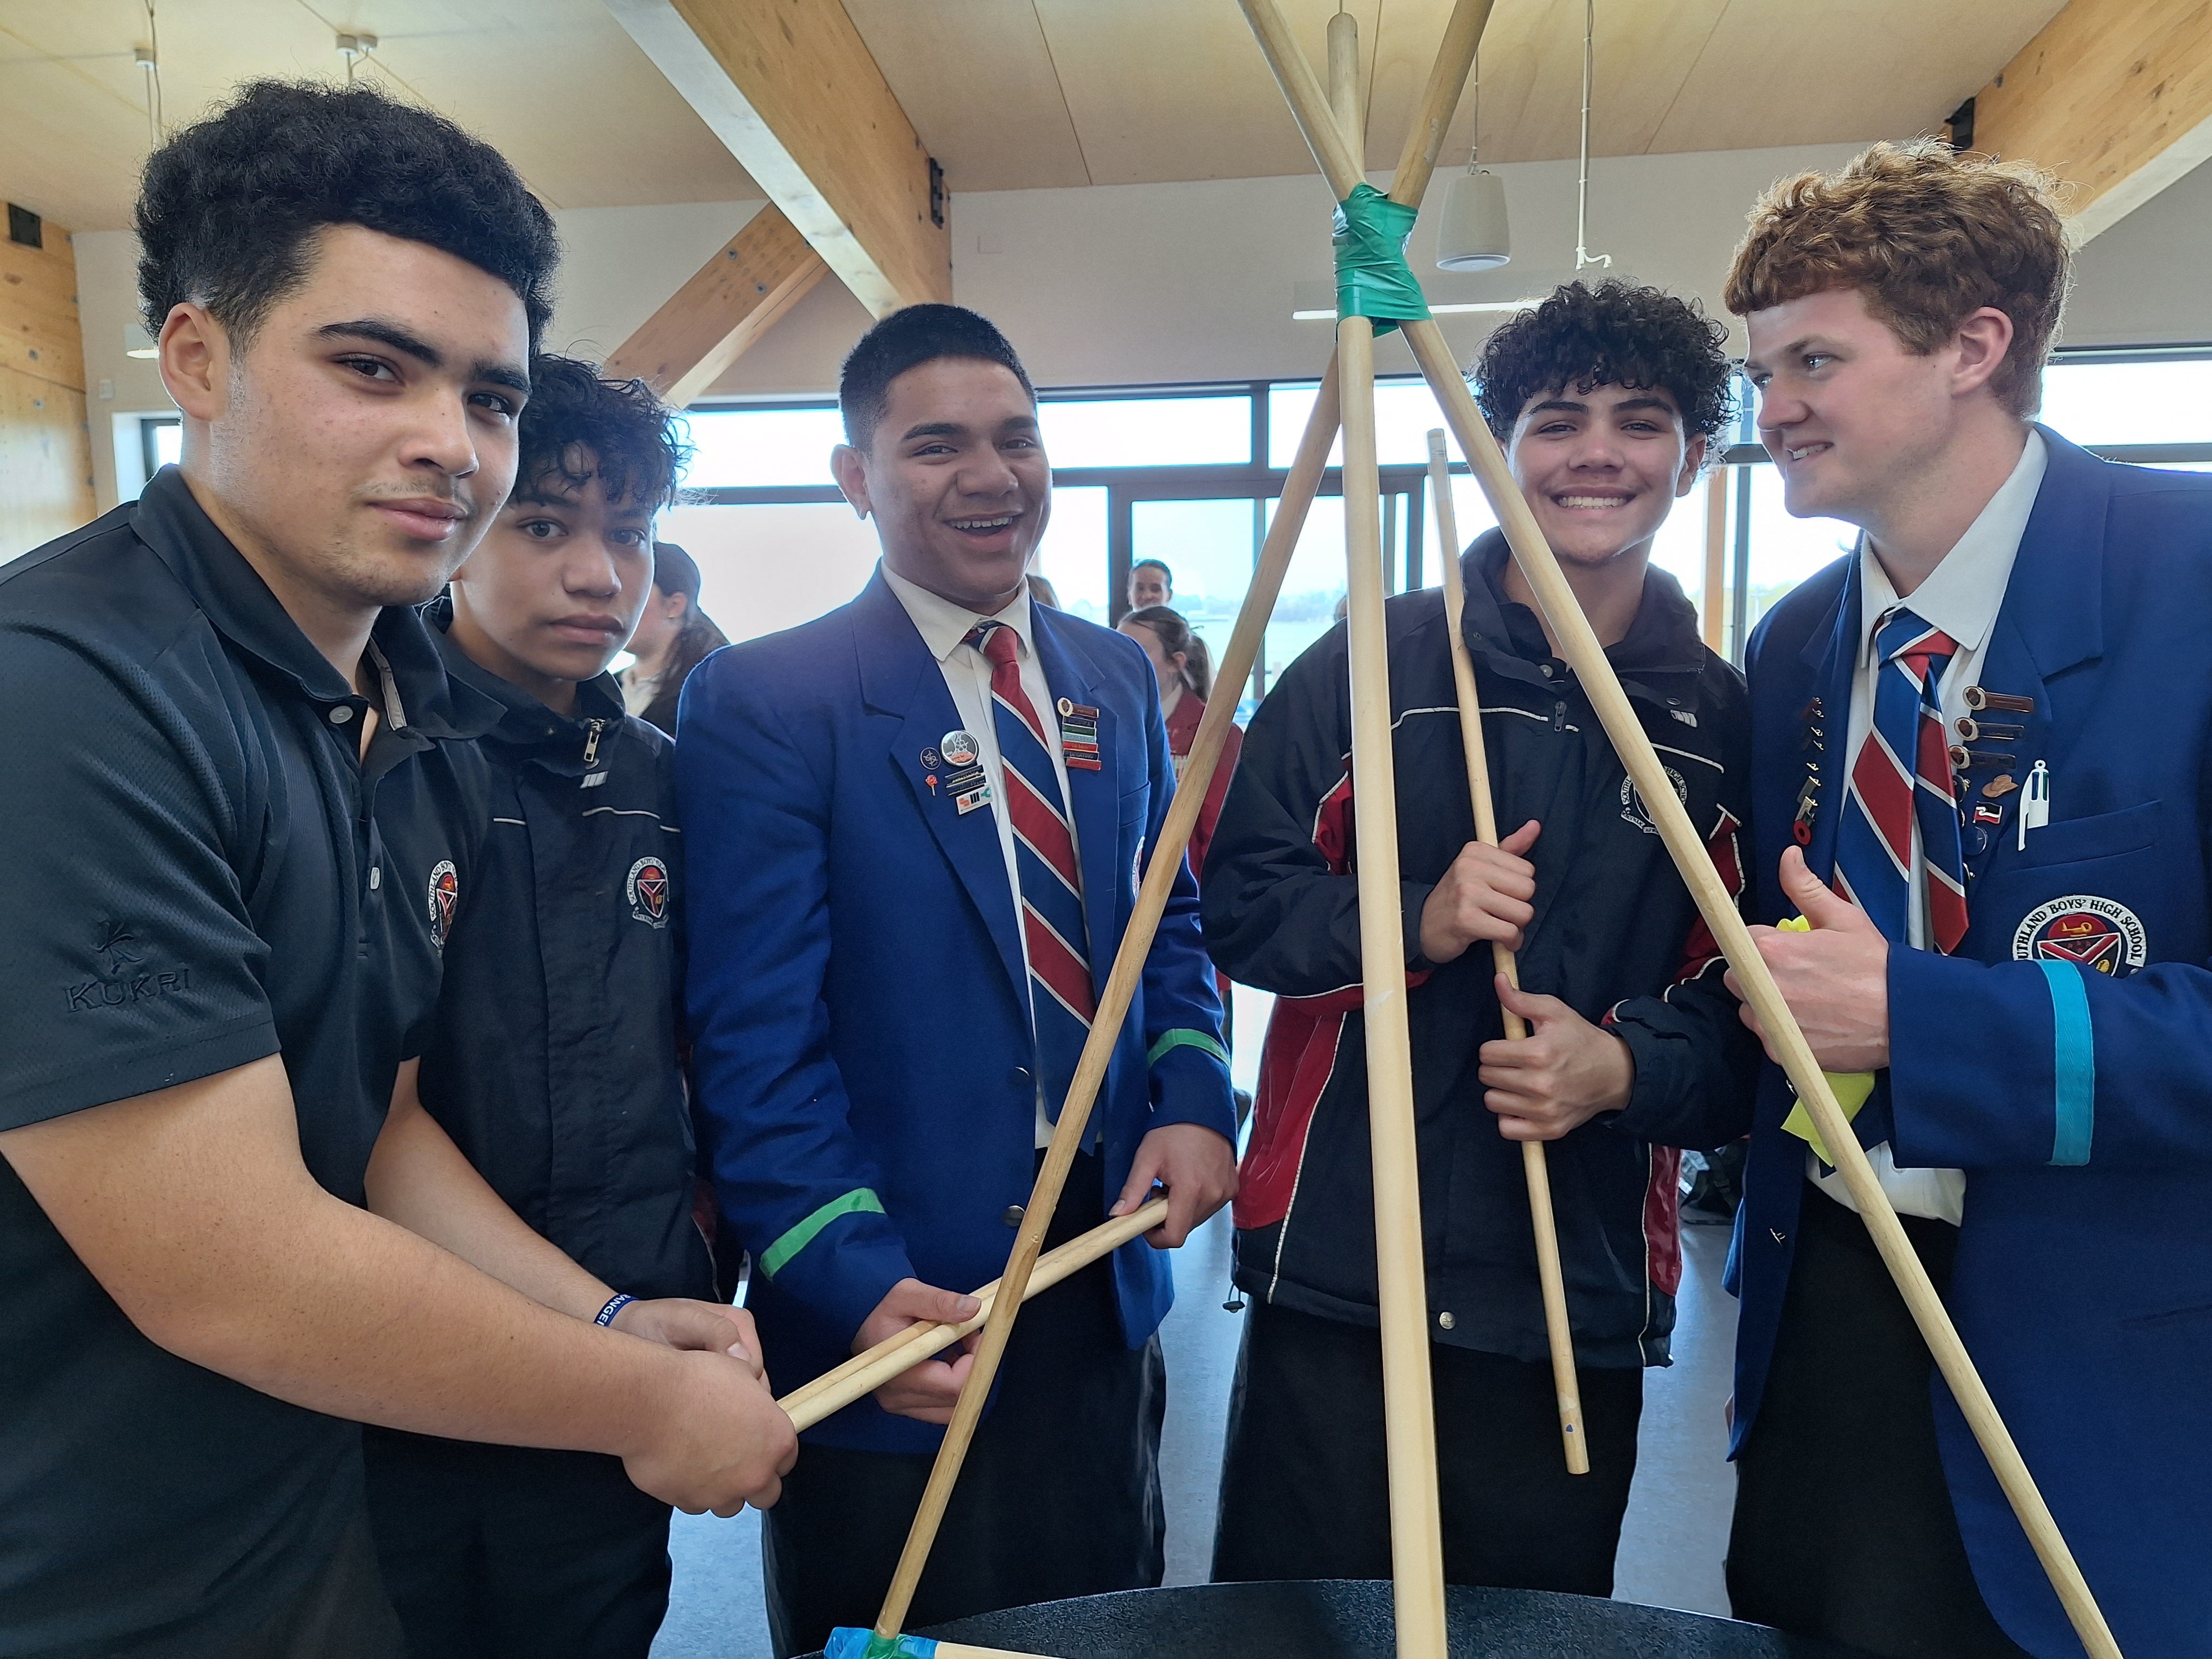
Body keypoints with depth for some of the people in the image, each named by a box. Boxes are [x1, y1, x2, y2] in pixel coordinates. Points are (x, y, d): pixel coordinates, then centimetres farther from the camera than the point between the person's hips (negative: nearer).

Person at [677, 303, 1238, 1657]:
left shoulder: (1116, 676, 6)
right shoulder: (766, 701, -13)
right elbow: (757, 1040, -16)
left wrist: (1193, 1100, -4)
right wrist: (856, 1282, -24)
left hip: (1106, 1277, 6)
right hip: (891, 1308, -5)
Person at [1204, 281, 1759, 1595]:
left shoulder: (1724, 722, 5)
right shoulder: (1375, 663, -1)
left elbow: (1739, 1008, 6)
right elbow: (1240, 905, -1)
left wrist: (1625, 1066, -14)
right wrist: (1417, 921, -17)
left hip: (1584, 1305, 2)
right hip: (1335, 1274, -1)